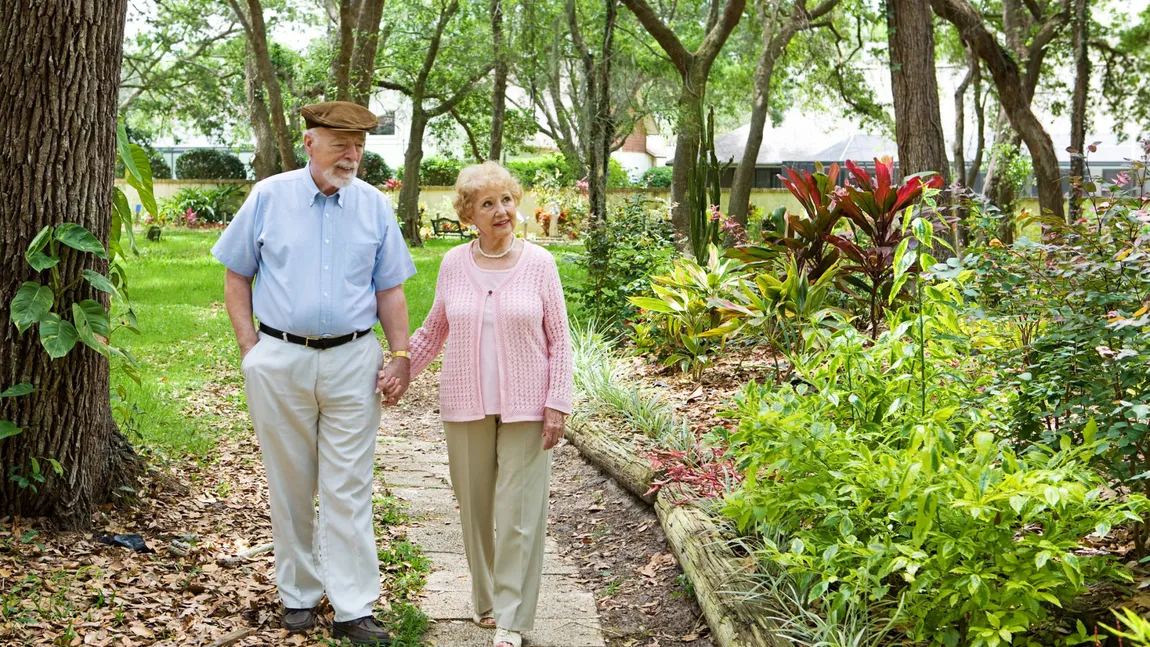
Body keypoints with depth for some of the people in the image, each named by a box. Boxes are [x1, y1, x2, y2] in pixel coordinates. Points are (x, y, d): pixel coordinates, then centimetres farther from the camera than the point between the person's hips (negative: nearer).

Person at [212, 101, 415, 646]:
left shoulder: (375, 206, 6)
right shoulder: (269, 197, 2)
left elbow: (389, 289, 10)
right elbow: (236, 276, 6)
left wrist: (400, 353, 1)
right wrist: (250, 347, -2)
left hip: (352, 361, 1)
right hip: (280, 360, 0)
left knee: (348, 489, 0)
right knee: (290, 485, 10)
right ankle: (298, 594, 24)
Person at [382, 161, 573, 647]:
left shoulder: (539, 263, -3)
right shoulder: (453, 265, 3)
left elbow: (559, 339, 0)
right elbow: (434, 329, 15)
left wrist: (557, 404, -6)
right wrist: (401, 370, 4)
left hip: (525, 407, -2)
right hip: (466, 405, 2)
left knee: (518, 511, -2)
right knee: (475, 507, 10)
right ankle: (486, 599, 28)